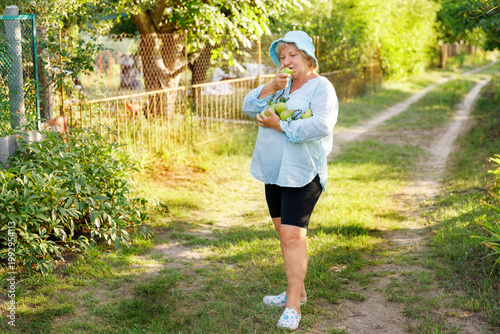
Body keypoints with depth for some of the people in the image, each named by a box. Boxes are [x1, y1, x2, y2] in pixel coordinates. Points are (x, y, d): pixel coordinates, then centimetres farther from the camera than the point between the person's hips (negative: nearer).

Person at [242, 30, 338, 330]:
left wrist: (280, 125, -19)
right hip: (275, 170, 8)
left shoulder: (321, 87, -7)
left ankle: (293, 305, -7)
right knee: (284, 230, 13)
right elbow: (250, 107, 5)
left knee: (293, 234, -12)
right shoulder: (281, 84, 15)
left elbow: (321, 125, -23)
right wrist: (271, 88, -11)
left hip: (302, 172, -8)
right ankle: (297, 290, 27)